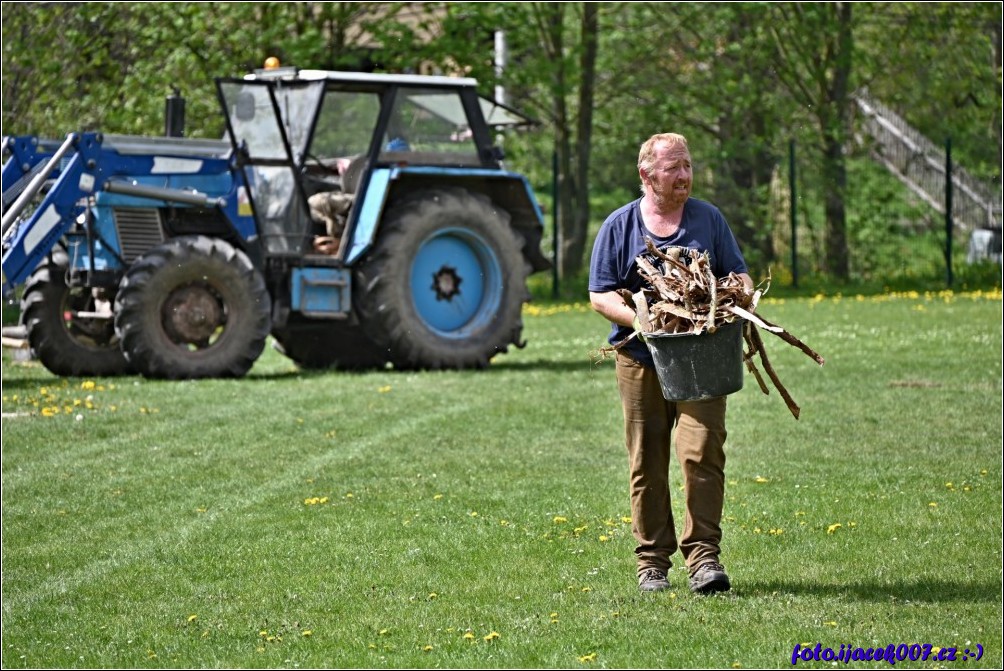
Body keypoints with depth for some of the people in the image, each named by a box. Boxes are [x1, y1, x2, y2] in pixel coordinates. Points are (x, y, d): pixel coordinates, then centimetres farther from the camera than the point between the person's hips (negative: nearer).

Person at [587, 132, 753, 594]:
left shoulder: (708, 219, 10)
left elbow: (738, 276, 14)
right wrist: (641, 320, -15)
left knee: (702, 452, -13)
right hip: (641, 359, 0)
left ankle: (703, 556, -11)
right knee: (647, 464, 5)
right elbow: (600, 295, 2)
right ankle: (652, 562, 13)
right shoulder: (619, 226, 5)